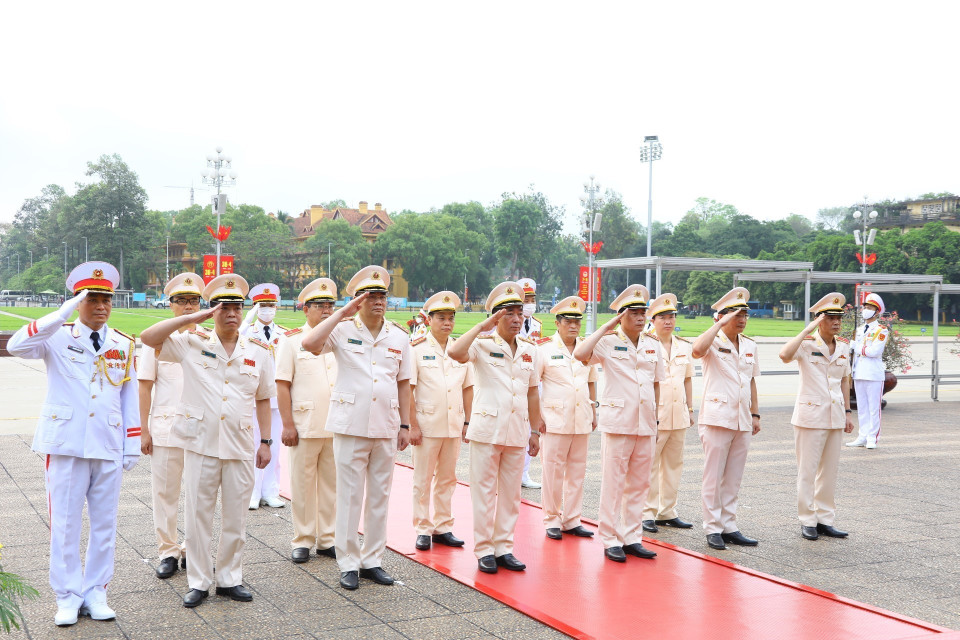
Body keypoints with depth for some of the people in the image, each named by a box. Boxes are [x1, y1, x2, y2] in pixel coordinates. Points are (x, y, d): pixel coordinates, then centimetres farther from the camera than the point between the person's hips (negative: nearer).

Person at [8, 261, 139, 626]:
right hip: (66, 446, -3)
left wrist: (133, 446, 7)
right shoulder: (58, 337, -1)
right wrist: (65, 313, -28)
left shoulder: (124, 345, 8)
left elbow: (130, 398, 11)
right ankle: (68, 598, 15)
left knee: (105, 524, 8)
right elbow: (16, 346, -22)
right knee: (65, 524, 3)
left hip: (109, 447, 3)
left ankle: (96, 594, 20)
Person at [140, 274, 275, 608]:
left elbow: (263, 399, 12)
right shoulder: (191, 344, 1)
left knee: (235, 517, 9)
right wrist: (193, 317, -13)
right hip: (201, 443, -2)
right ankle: (199, 582, 18)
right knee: (198, 514, 5)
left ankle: (230, 578, 24)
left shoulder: (258, 352, 7)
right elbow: (148, 338, -11)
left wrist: (266, 441, 8)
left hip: (241, 446, 2)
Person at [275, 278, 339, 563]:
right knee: (302, 485, 4)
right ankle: (302, 541, 15)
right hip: (304, 428, -3)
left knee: (331, 484, 8)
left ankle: (327, 539, 19)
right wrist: (287, 425, -9)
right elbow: (282, 386, -3)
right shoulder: (292, 340, 0)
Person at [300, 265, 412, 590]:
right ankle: (348, 564, 12)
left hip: (386, 428, 4)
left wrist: (405, 425, 9)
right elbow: (309, 344, -20)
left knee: (380, 496, 9)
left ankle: (372, 560, 21)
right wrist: (342, 314, -17)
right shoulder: (343, 331, -2)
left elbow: (403, 383, 13)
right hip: (351, 426, -3)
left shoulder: (399, 337, 9)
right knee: (350, 496, 2)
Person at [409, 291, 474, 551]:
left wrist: (467, 421, 7)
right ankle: (422, 530, 12)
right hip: (426, 425, -4)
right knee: (423, 480, 3)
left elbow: (468, 388, 13)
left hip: (454, 426, 4)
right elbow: (408, 389, -6)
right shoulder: (417, 349, -3)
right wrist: (412, 425, -10)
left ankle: (442, 527, 20)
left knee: (447, 479, 10)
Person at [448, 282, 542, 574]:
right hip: (487, 429, -4)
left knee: (510, 493, 9)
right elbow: (454, 352, -25)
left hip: (517, 433, 5)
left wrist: (535, 430, 14)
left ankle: (504, 548, 19)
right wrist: (483, 326, -20)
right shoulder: (483, 345, -4)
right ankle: (484, 550, 11)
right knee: (484, 492, 2)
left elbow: (533, 392, 15)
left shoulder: (529, 349, 10)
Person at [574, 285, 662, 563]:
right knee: (613, 483, -1)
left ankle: (632, 537, 18)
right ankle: (610, 540, 7)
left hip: (645, 425, 5)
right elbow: (580, 354, -24)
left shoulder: (652, 345, 11)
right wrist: (606, 328, -17)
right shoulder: (609, 343, -5)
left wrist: (656, 420, 15)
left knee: (639, 483, 9)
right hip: (618, 423, -5)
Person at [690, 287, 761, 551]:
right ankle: (713, 529, 7)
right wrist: (720, 324, -22)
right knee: (713, 477, -1)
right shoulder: (714, 341, -6)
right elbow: (697, 350, -30)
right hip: (717, 418, -6)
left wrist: (755, 414, 16)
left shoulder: (749, 346, 14)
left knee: (733, 479, 11)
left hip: (742, 420, 6)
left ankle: (729, 527, 18)